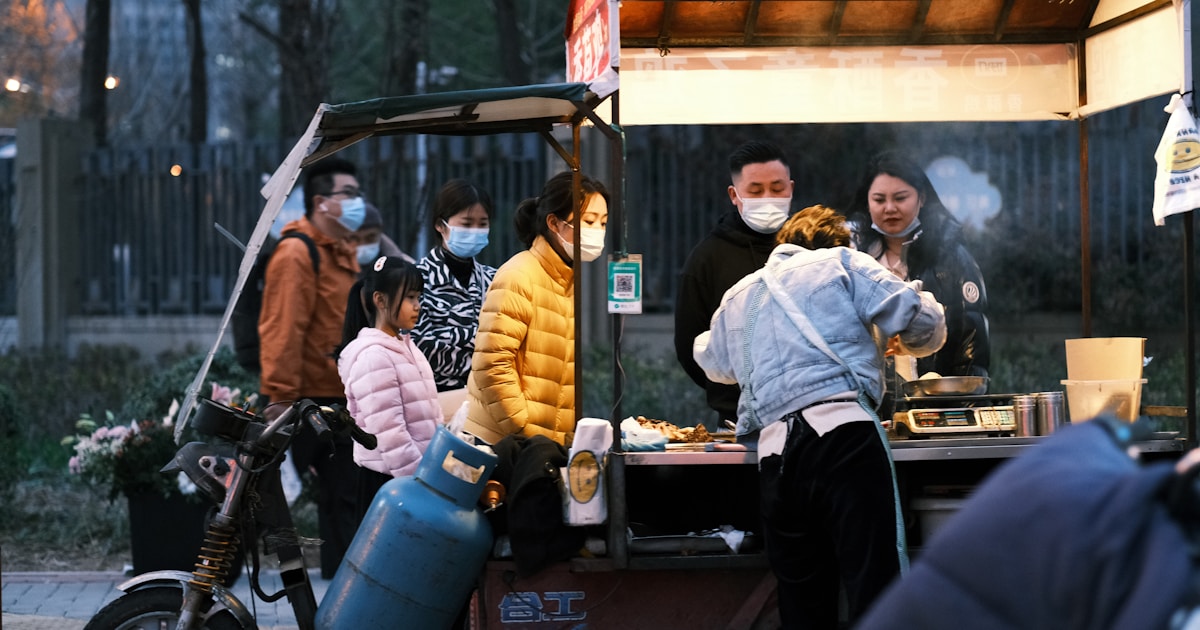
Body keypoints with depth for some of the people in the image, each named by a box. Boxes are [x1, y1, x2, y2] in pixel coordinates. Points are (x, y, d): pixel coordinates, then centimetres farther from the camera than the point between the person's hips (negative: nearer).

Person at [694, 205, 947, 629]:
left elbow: (712, 360, 45)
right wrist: (912, 344, 28)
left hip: (774, 450, 5)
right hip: (843, 432, -5)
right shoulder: (841, 263, 12)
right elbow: (922, 322, 5)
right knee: (875, 585, -11)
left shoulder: (736, 296, 26)